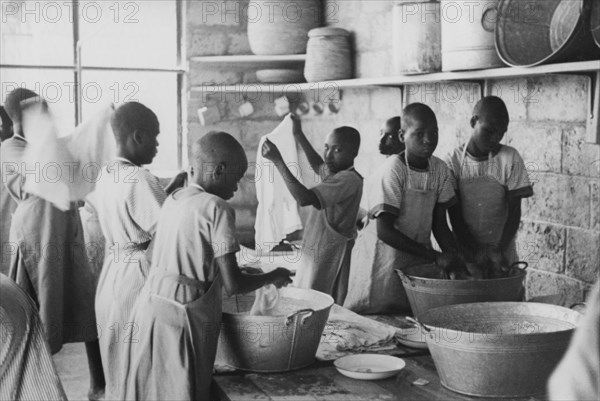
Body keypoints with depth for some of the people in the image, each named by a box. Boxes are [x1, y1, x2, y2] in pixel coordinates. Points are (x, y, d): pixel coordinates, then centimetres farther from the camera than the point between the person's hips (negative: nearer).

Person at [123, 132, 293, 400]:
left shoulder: (173, 200, 10)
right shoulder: (217, 209, -13)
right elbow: (232, 285, -15)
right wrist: (272, 277, 2)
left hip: (152, 305, 8)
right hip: (185, 317, -7)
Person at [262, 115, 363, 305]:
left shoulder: (349, 180, -21)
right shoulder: (335, 172, 9)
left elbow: (304, 198, -30)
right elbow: (319, 166, 35)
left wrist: (278, 161, -27)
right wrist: (299, 135, 32)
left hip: (329, 255, -10)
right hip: (315, 251, 10)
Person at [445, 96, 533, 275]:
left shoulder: (510, 158, -3)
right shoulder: (454, 161, -3)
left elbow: (514, 211, -4)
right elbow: (455, 215, -4)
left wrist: (499, 249, -16)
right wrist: (475, 251, -14)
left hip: (503, 254, 0)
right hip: (465, 253, 0)